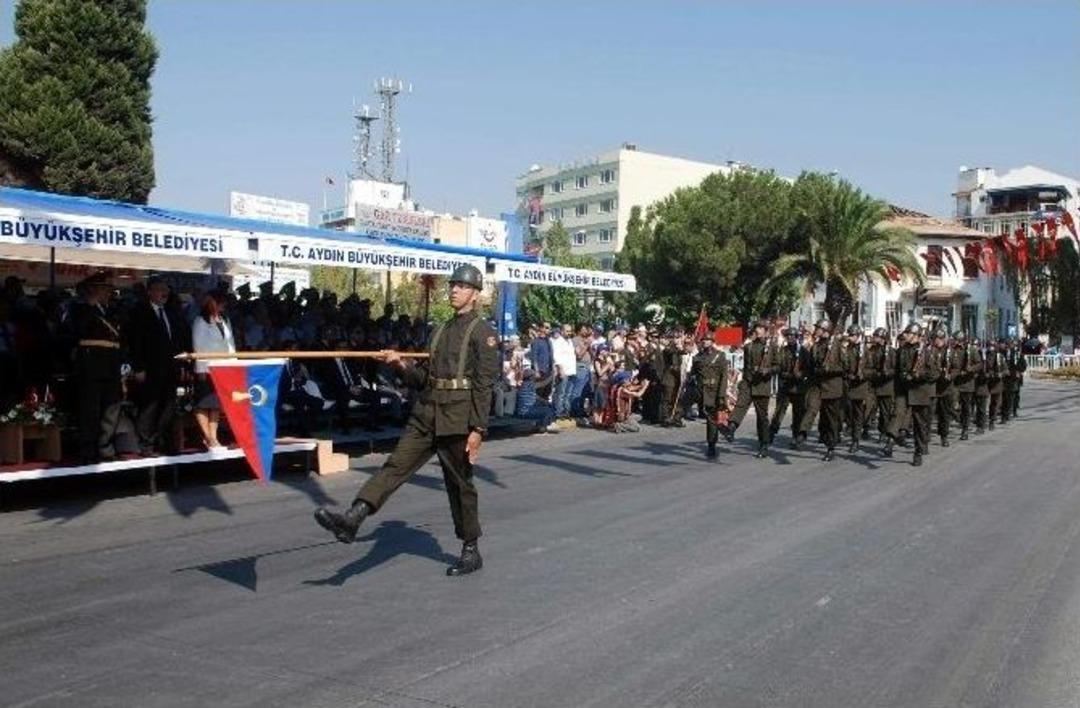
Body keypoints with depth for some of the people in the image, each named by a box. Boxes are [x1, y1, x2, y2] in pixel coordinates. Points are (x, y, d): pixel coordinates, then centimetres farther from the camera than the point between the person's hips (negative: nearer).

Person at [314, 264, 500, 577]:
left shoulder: (482, 331, -5)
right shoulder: (441, 331, 18)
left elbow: (484, 385, -12)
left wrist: (478, 429, -17)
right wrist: (402, 365, 3)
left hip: (458, 420, -6)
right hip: (426, 416, 7)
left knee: (460, 483, 3)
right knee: (395, 466, -7)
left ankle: (471, 552, 17)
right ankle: (352, 519, -18)